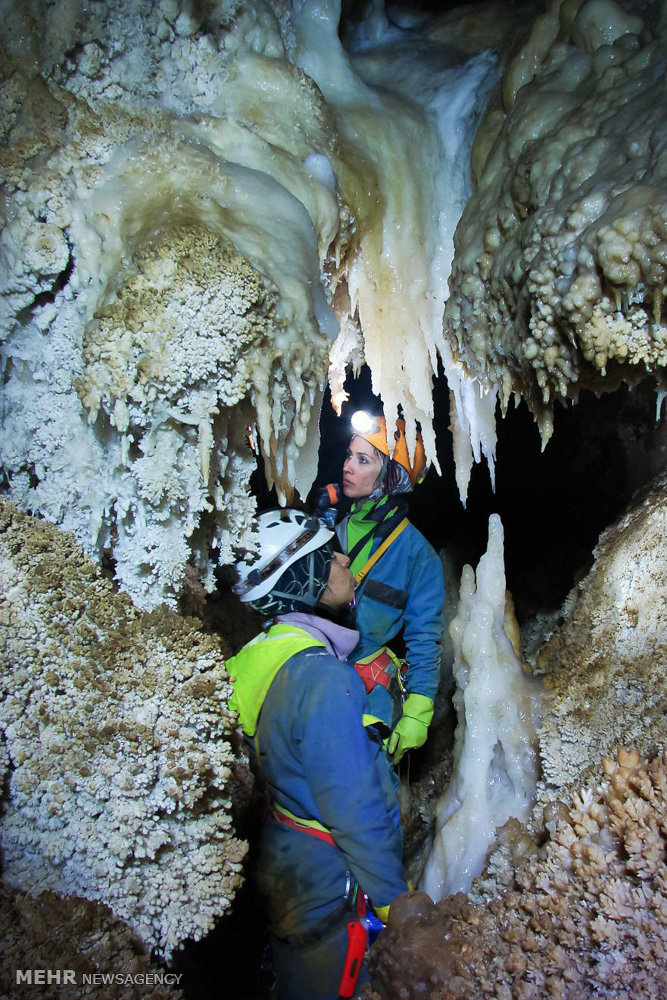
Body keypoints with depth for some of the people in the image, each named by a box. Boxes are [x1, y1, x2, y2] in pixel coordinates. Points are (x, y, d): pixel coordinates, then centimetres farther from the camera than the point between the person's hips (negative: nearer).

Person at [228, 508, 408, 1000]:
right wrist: (391, 895, -15)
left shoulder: (265, 650, -3)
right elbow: (356, 807, -26)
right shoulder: (323, 677, -31)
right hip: (328, 880, -8)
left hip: (282, 861, 8)